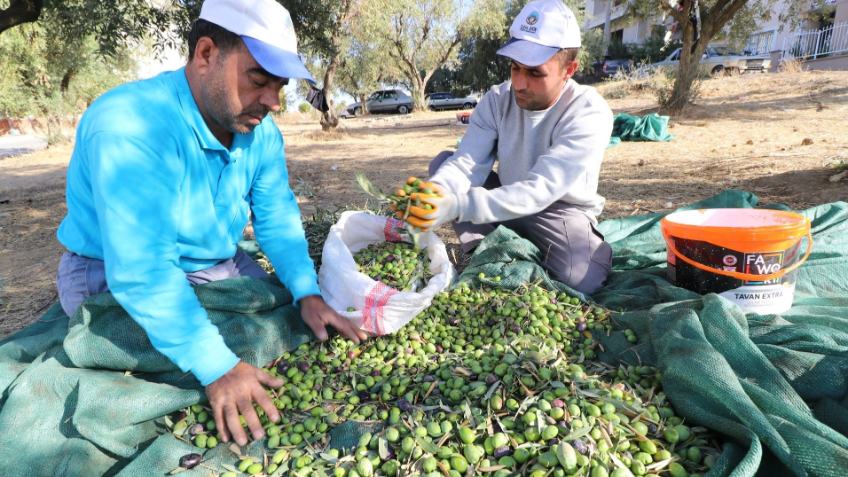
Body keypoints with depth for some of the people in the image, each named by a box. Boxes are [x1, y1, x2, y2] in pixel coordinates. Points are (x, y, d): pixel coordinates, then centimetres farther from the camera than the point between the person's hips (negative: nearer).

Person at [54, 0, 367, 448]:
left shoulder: (261, 131, -10)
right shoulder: (131, 127, -34)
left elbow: (277, 218, -4)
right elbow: (142, 272, -38)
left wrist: (308, 293, -19)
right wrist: (219, 368, -39)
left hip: (219, 265, 7)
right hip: (116, 281, -6)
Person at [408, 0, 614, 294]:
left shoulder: (589, 114, -24)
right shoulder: (497, 100, -10)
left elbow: (539, 191, -36)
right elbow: (466, 164, -21)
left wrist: (457, 205, -50)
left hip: (561, 211, -3)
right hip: (508, 203, 4)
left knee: (580, 281, -32)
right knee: (443, 162, -11)